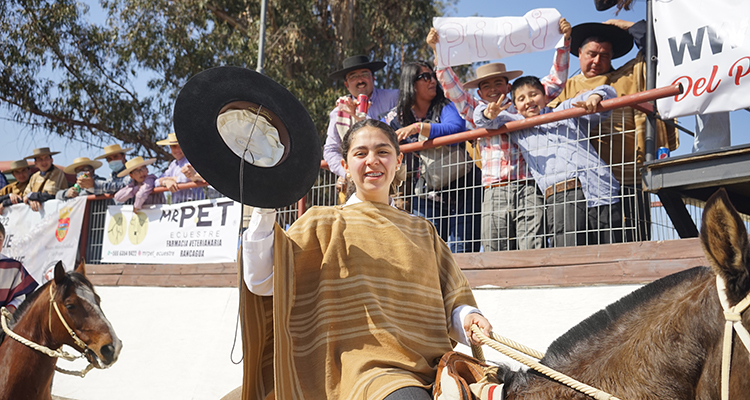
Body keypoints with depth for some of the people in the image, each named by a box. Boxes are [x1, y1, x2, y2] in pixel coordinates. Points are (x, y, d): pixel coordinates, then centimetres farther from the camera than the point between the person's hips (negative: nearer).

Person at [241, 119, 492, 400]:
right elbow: (262, 280, 2)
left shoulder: (422, 232, 23)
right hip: (368, 366, -6)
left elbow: (451, 303, 18)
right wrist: (265, 208, -8)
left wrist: (467, 318, -4)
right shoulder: (325, 223, 13)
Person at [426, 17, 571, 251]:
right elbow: (452, 88, 14)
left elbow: (556, 80, 16)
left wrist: (563, 41, 9)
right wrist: (437, 52, 6)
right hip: (494, 194, 2)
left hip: (529, 190, -2)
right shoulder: (477, 115, 20)